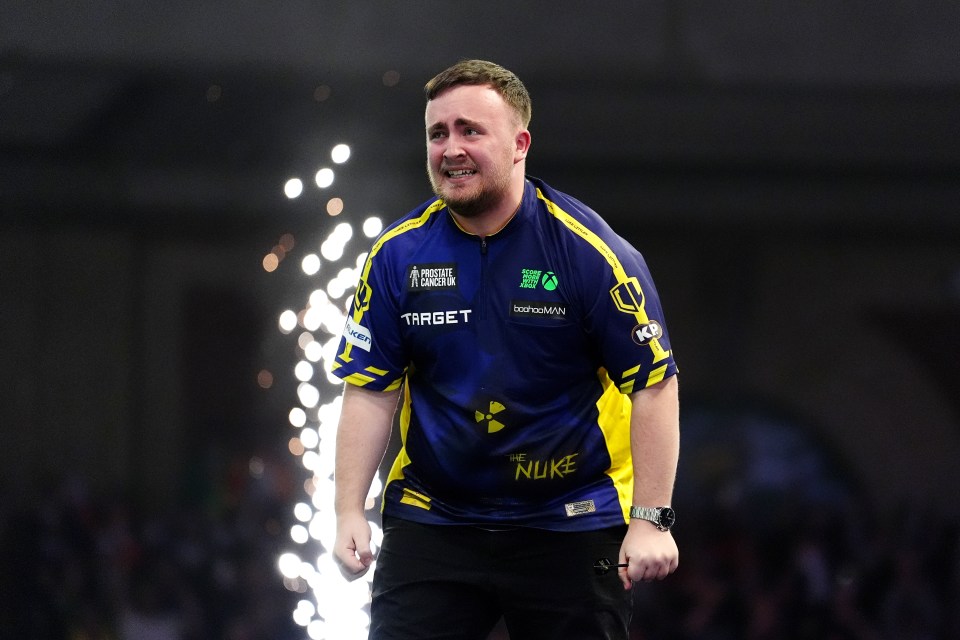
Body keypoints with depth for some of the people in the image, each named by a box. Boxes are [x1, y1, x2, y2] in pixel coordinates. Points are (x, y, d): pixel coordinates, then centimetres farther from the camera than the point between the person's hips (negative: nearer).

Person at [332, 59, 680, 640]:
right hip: (431, 521, 2)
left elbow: (654, 383, -9)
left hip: (571, 523, -2)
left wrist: (651, 519, -14)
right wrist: (350, 512, -4)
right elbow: (371, 389, 4)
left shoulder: (589, 251, -11)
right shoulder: (399, 254, -1)